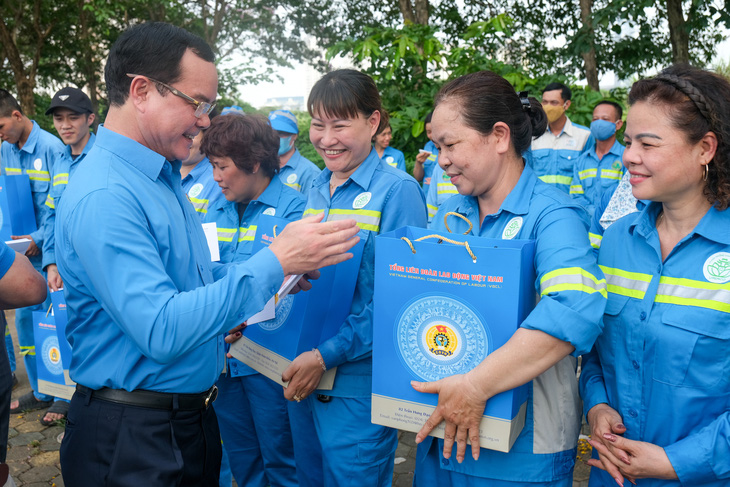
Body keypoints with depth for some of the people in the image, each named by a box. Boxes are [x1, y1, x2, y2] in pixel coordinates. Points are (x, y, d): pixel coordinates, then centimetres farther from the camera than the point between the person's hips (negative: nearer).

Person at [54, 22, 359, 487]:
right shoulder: (103, 197, -24)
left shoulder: (164, 174, 7)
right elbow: (161, 331, -31)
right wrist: (274, 262, -28)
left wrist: (275, 272, 2)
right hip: (131, 437, -9)